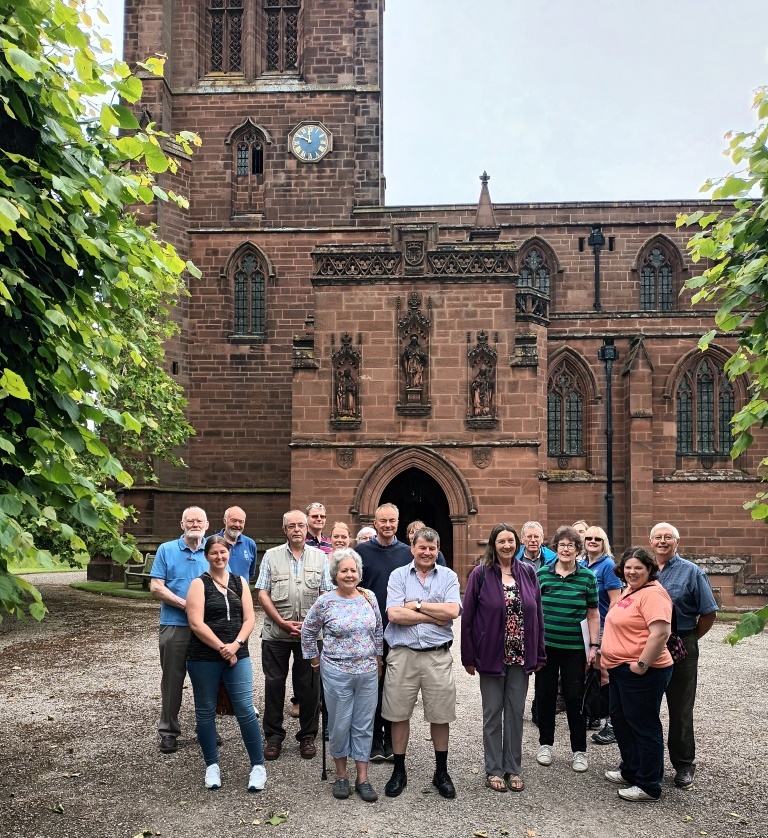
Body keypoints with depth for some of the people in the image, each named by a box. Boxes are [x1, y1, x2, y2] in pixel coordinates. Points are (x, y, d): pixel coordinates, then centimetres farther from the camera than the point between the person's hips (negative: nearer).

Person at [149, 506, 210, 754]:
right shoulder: (166, 550, 2)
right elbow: (156, 588, -5)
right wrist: (184, 604, -14)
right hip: (175, 625, -1)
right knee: (172, 680, 6)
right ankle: (168, 731, 18)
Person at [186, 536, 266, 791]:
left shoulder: (239, 582, 8)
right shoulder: (199, 584, -3)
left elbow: (249, 618, 4)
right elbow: (196, 624, -12)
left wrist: (236, 644, -13)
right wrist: (223, 649, -13)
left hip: (238, 655, 2)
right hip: (204, 658, -2)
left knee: (246, 710, -2)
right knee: (206, 712, 8)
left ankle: (258, 766, 9)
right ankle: (212, 766, 24)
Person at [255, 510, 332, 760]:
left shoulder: (319, 557, 5)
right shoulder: (271, 556, 4)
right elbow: (262, 594, 0)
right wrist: (283, 622, -9)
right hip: (276, 633, 0)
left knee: (309, 686, 6)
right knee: (274, 684, 6)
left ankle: (307, 736, 21)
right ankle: (273, 736, 20)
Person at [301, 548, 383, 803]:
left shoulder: (369, 598, 1)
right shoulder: (325, 602, -9)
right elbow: (308, 632, 4)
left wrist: (378, 661, 14)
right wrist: (315, 660, 7)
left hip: (368, 672, 3)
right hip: (337, 673, -3)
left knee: (364, 724, 9)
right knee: (340, 724, 8)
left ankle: (362, 777, 20)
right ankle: (341, 774, 26)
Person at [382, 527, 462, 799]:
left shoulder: (448, 577, 5)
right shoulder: (398, 575, 2)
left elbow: (452, 611, -11)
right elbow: (394, 614, -12)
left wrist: (416, 605, -10)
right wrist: (436, 616, -10)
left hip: (438, 656, 1)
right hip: (402, 654, 0)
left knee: (440, 715, 9)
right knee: (399, 714, 9)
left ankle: (441, 772, 27)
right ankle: (399, 771, 25)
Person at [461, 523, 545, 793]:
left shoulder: (528, 573, 1)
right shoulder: (481, 574, -8)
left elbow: (537, 615, 5)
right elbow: (467, 617, -6)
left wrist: (539, 654, 4)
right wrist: (469, 657, -6)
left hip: (521, 656, 3)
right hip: (491, 656, -2)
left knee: (516, 712, 12)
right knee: (493, 713, 9)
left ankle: (513, 768, 25)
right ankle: (494, 769, 22)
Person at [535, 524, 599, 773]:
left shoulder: (588, 577, -2)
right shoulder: (542, 573, -1)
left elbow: (593, 614, 3)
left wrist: (594, 646, 0)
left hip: (574, 647, -1)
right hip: (545, 644, 1)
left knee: (574, 698, 4)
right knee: (545, 695, 10)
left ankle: (579, 750, 20)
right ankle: (545, 743, 28)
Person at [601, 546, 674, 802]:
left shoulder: (653, 594, -18)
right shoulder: (629, 591, 13)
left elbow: (660, 633, -27)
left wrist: (642, 664, -24)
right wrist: (608, 656, 20)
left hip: (641, 673, -10)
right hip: (620, 670, 10)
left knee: (644, 726, 1)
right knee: (621, 720, 20)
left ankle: (648, 786, 13)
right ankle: (630, 771, 36)